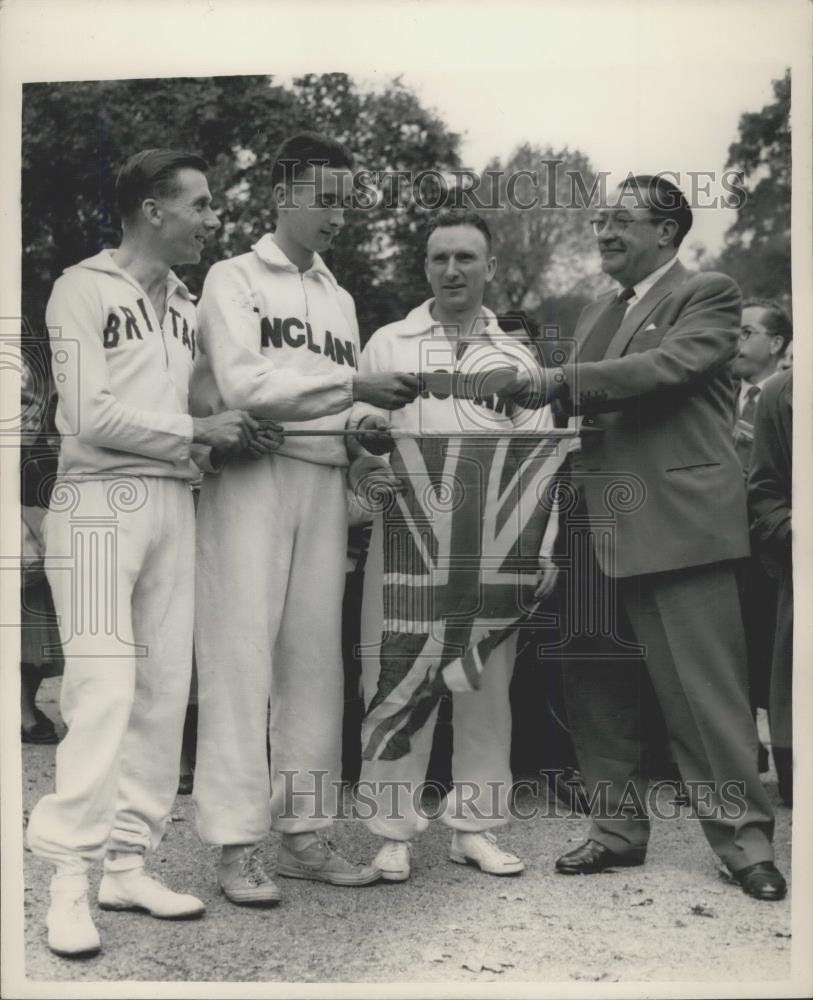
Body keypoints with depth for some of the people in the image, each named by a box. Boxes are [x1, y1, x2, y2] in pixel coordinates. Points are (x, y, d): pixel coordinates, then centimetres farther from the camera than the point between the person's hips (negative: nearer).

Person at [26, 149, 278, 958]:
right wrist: (197, 431, -10)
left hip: (173, 502, 7)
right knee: (105, 688, -11)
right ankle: (69, 880, -3)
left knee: (165, 690, 5)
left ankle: (127, 864, 14)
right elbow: (91, 414, -13)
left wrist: (230, 435, -4)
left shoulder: (185, 306, 16)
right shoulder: (85, 288, -4)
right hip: (101, 501, -7)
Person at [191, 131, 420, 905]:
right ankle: (236, 844, -2)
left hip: (324, 480, 6)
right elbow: (244, 382, -10)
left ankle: (304, 833, 13)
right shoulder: (235, 278, 3)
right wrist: (353, 385, -12)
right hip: (252, 473, -6)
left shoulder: (339, 298, 21)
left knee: (315, 658, 6)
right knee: (242, 655, -6)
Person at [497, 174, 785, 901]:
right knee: (599, 690, 10)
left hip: (680, 525, -7)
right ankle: (618, 827, 22)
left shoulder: (709, 296, 0)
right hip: (605, 526, 7)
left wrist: (561, 381, -21)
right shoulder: (598, 313, 21)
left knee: (705, 691, -3)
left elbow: (668, 365, -18)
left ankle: (745, 839, 9)